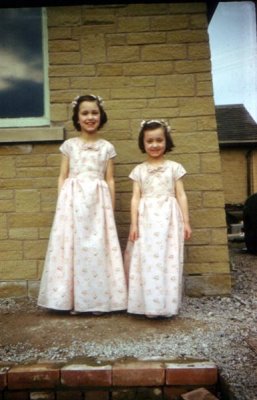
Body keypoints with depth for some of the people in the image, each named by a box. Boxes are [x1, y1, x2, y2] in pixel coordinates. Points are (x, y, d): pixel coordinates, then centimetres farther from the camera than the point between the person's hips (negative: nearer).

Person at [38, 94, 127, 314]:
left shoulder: (107, 147, 8)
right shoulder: (69, 145, 7)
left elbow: (110, 180, 7)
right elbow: (62, 177, 7)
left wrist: (111, 209, 4)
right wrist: (61, 205, -1)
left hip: (98, 201, 0)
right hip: (72, 200, 0)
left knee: (98, 248, 0)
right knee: (72, 246, -1)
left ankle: (98, 300, 9)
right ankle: (72, 299, 9)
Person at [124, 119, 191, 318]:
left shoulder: (174, 167, 6)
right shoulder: (139, 170, 8)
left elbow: (181, 195, 5)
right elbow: (136, 198, 4)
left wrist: (185, 221, 0)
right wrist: (134, 223, -5)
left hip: (168, 219, 0)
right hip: (146, 219, 1)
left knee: (168, 260, 0)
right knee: (146, 261, -2)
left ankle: (167, 304, 9)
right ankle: (148, 304, 7)